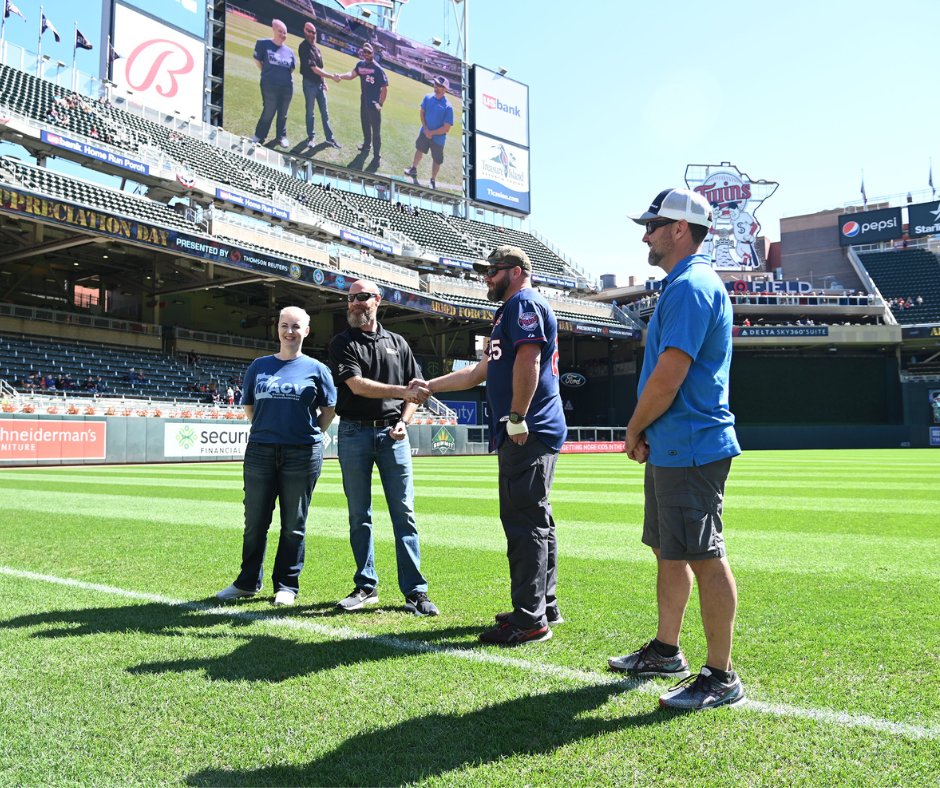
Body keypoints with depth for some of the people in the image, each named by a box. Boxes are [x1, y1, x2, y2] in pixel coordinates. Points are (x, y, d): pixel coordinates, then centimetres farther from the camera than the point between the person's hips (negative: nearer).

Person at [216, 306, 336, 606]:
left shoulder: (316, 369, 3)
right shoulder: (259, 366, 10)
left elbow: (329, 409, 9)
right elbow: (248, 407, 18)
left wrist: (311, 435, 3)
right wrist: (267, 430, 11)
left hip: (302, 455, -2)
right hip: (260, 452, 2)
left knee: (294, 525, 4)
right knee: (255, 521, 9)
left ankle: (286, 585, 16)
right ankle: (248, 582, 23)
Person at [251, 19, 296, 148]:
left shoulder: (289, 51, 7)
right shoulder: (263, 44, -4)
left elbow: (292, 68, 18)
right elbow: (257, 60, 3)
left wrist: (284, 75, 9)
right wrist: (267, 74, 6)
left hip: (287, 87, 4)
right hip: (269, 86, -4)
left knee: (283, 114, 11)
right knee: (268, 112, -2)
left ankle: (281, 137, 25)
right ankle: (259, 136, 12)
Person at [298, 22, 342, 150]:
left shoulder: (315, 47, 9)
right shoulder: (305, 47, -16)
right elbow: (314, 69, -20)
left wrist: (324, 82, 7)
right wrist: (332, 77, -19)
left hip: (319, 83, 7)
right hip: (310, 84, -7)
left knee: (325, 112, 9)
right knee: (310, 111, 5)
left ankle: (329, 138, 14)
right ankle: (311, 137, 19)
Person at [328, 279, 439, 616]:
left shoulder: (397, 343, 14)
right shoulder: (342, 343, 5)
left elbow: (415, 387, 16)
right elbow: (357, 385, -11)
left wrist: (404, 421, -1)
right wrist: (402, 391, -22)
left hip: (392, 434, 1)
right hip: (354, 434, -1)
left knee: (404, 513, -3)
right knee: (359, 516, 5)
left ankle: (415, 591, 1)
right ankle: (366, 586, 16)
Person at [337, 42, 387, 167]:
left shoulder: (378, 69, -16)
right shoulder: (361, 64, 3)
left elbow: (384, 87, -16)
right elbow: (352, 74, -7)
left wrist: (380, 104, -16)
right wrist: (341, 76, -27)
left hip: (374, 106, -7)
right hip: (363, 103, 7)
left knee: (376, 131, -2)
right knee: (365, 126, 25)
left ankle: (377, 156, 5)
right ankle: (367, 145, 48)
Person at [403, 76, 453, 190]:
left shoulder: (448, 107, -23)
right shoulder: (428, 97, -8)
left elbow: (446, 128, -21)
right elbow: (422, 112, 3)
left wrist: (431, 133, -18)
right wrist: (426, 129, -9)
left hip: (438, 138, -5)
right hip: (424, 132, 5)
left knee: (436, 160, 8)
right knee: (419, 150, 25)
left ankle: (433, 180, 29)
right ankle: (414, 169, 51)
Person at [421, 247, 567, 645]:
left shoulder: (525, 303, -4)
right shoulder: (512, 310, 28)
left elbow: (527, 361, -20)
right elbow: (479, 373, 33)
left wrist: (517, 418, -23)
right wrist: (428, 387, 33)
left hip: (527, 435, -11)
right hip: (532, 436, 11)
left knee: (525, 523, -9)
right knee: (535, 522, 13)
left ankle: (530, 620, -5)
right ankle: (545, 607, 22)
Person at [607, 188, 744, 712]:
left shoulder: (690, 286, -15)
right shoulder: (687, 284, 19)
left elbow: (668, 377, -22)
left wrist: (634, 430, -7)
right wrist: (646, 434, 12)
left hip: (691, 449, -11)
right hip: (672, 448, 11)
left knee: (704, 557, -3)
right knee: (669, 551, 18)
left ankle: (722, 677, 8)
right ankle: (667, 653, 31)